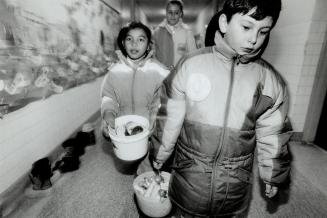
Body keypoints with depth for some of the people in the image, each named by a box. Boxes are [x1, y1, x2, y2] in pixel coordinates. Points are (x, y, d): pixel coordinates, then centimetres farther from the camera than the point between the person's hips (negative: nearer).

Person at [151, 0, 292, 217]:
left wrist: (273, 176, 13)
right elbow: (169, 118, -6)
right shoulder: (190, 65, -14)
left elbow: (272, 135, 3)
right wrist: (159, 156, 4)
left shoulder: (272, 81, -8)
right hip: (188, 175, 0)